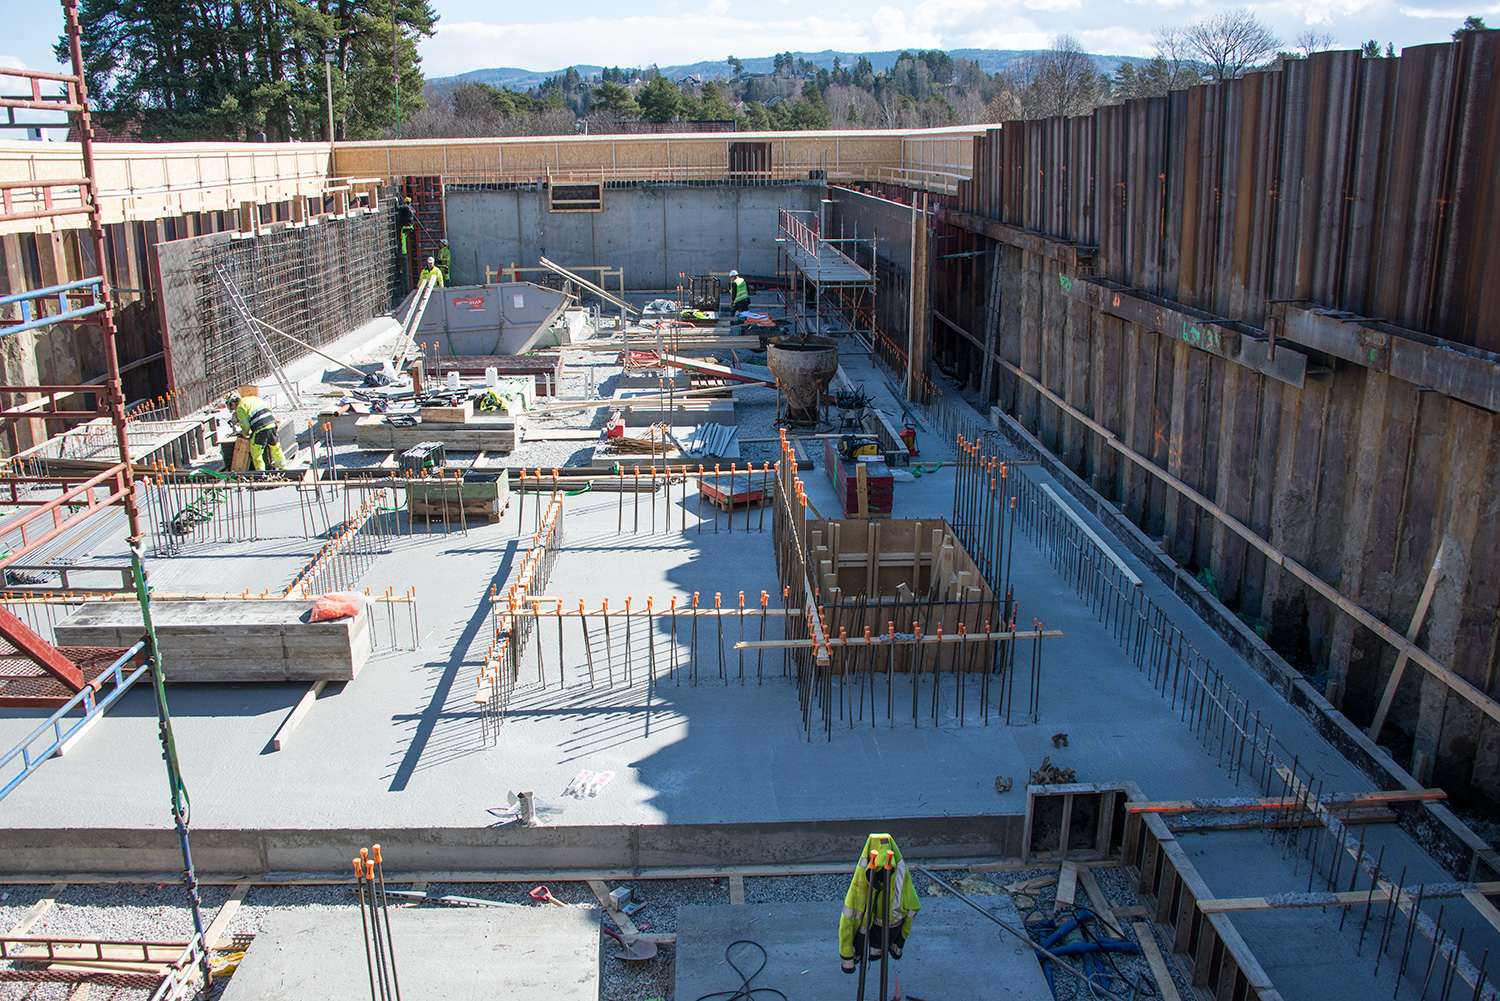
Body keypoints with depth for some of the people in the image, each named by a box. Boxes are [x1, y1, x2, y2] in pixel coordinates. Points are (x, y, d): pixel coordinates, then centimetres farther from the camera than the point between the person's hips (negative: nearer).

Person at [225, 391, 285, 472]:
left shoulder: (240, 408, 2)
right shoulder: (254, 398, 23)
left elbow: (246, 426, -2)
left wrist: (244, 434, 17)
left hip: (261, 429, -7)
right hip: (272, 424, 7)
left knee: (256, 452, 6)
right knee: (275, 448, 20)